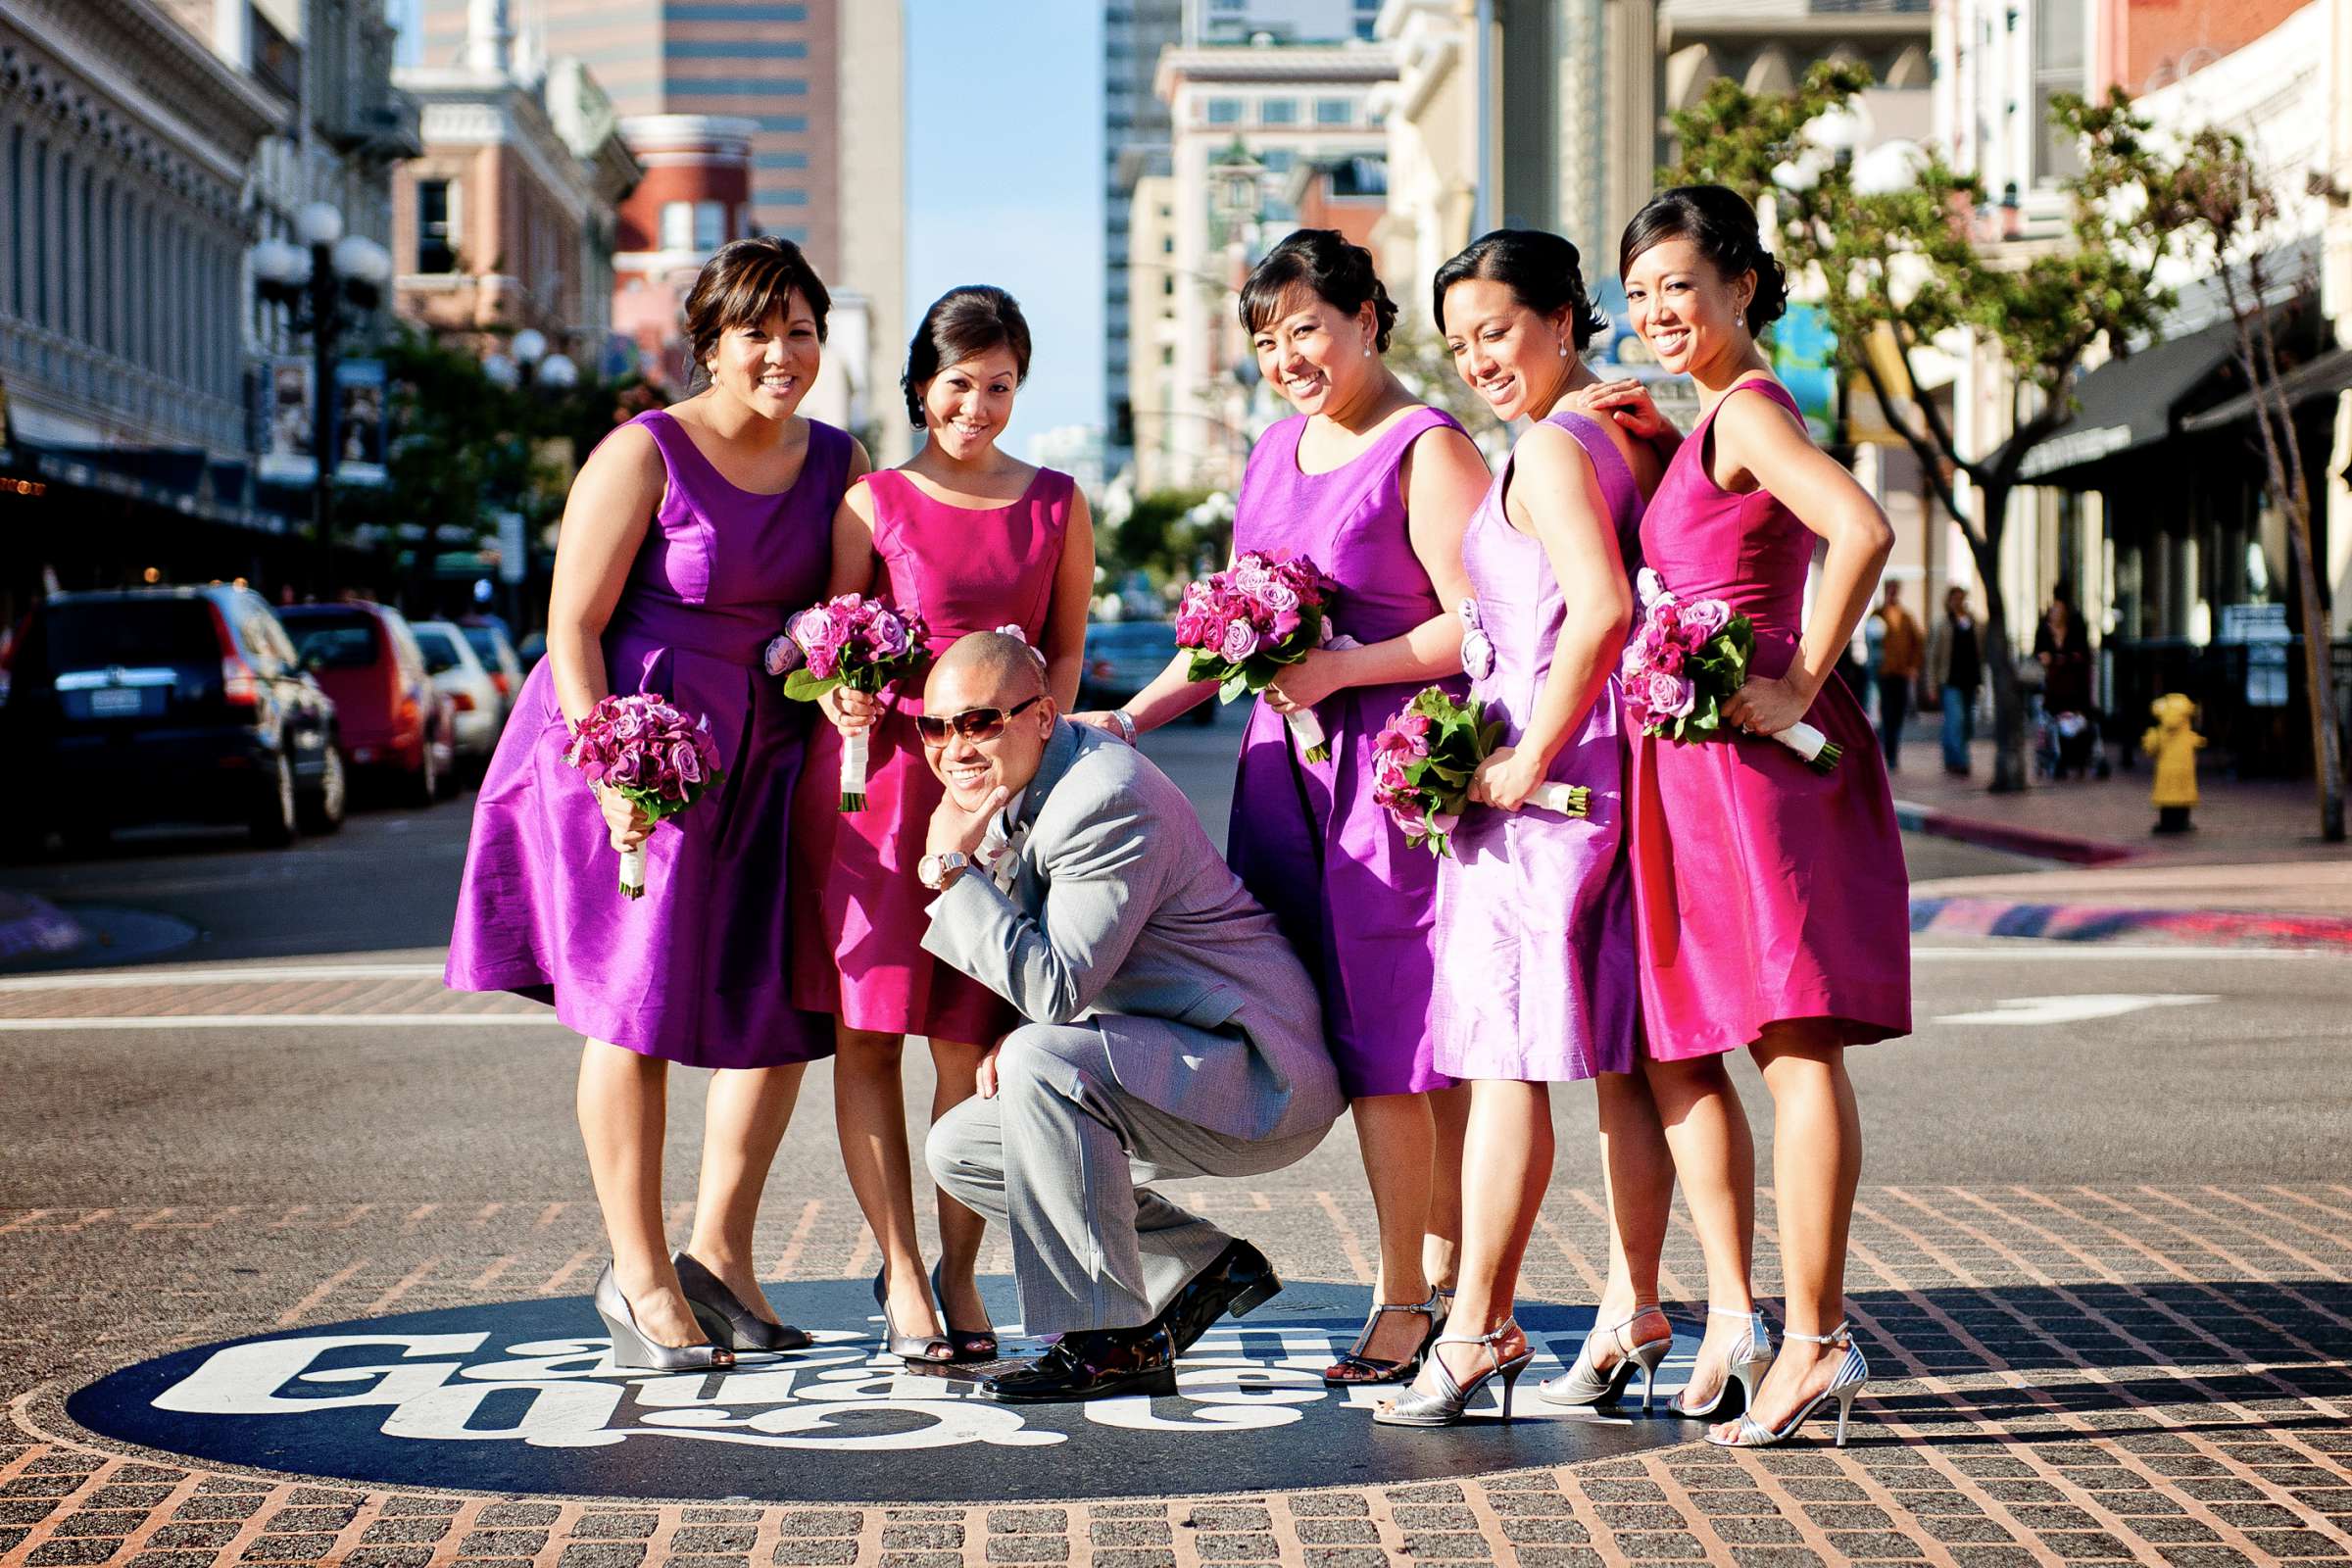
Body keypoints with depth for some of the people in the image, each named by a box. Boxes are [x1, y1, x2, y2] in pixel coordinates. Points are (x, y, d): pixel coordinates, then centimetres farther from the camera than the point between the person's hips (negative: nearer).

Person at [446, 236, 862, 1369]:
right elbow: (573, 623, -11)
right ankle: (638, 1276, 10)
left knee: (784, 1003, 4)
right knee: (636, 1005, -1)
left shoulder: (839, 465, 7)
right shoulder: (643, 455, -9)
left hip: (767, 754, 6)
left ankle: (717, 1252, 20)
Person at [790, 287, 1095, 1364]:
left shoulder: (1056, 507, 9)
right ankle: (900, 1272, 7)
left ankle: (957, 1273, 10)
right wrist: (845, 701, -15)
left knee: (969, 1039, -1)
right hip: (875, 777, -1)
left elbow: (1066, 651, 13)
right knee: (867, 1029, -1)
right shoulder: (874, 503, 4)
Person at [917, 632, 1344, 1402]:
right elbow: (1049, 987, 20)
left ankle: (1116, 1340, -22)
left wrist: (949, 868, -23)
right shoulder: (1015, 785, 7)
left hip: (1263, 1079, -10)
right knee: (958, 1150, 6)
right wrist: (1022, 1033, -1)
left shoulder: (1105, 798, -24)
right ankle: (1201, 1267, 14)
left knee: (1045, 1061, -32)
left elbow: (1056, 986, -28)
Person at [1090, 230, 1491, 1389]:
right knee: (1352, 1028, 6)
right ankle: (1445, 1277, 14)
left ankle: (1406, 1303, -1)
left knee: (1384, 1034, -7)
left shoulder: (1427, 449, -6)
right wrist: (1131, 717, 16)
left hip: (1392, 764, -7)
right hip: (1290, 767, 7)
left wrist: (1339, 668, -18)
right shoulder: (1276, 448, 18)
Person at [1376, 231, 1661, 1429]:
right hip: (1614, 770, 9)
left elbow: (1602, 610, -26)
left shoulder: (1549, 449, -12)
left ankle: (1475, 1332, -7)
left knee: (1505, 1059, -7)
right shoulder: (1637, 436, 14)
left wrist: (1526, 760, -19)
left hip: (1542, 778, -9)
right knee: (1617, 1057, 10)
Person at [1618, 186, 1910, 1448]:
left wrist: (1799, 687, -21)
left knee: (1794, 1041, -8)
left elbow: (1865, 531, -24)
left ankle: (1816, 1341, -8)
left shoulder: (1748, 408, -9)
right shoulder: (1710, 421, 19)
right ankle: (1731, 1313, 12)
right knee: (1674, 1048, 11)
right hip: (1688, 771, 10)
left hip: (1751, 760, -10)